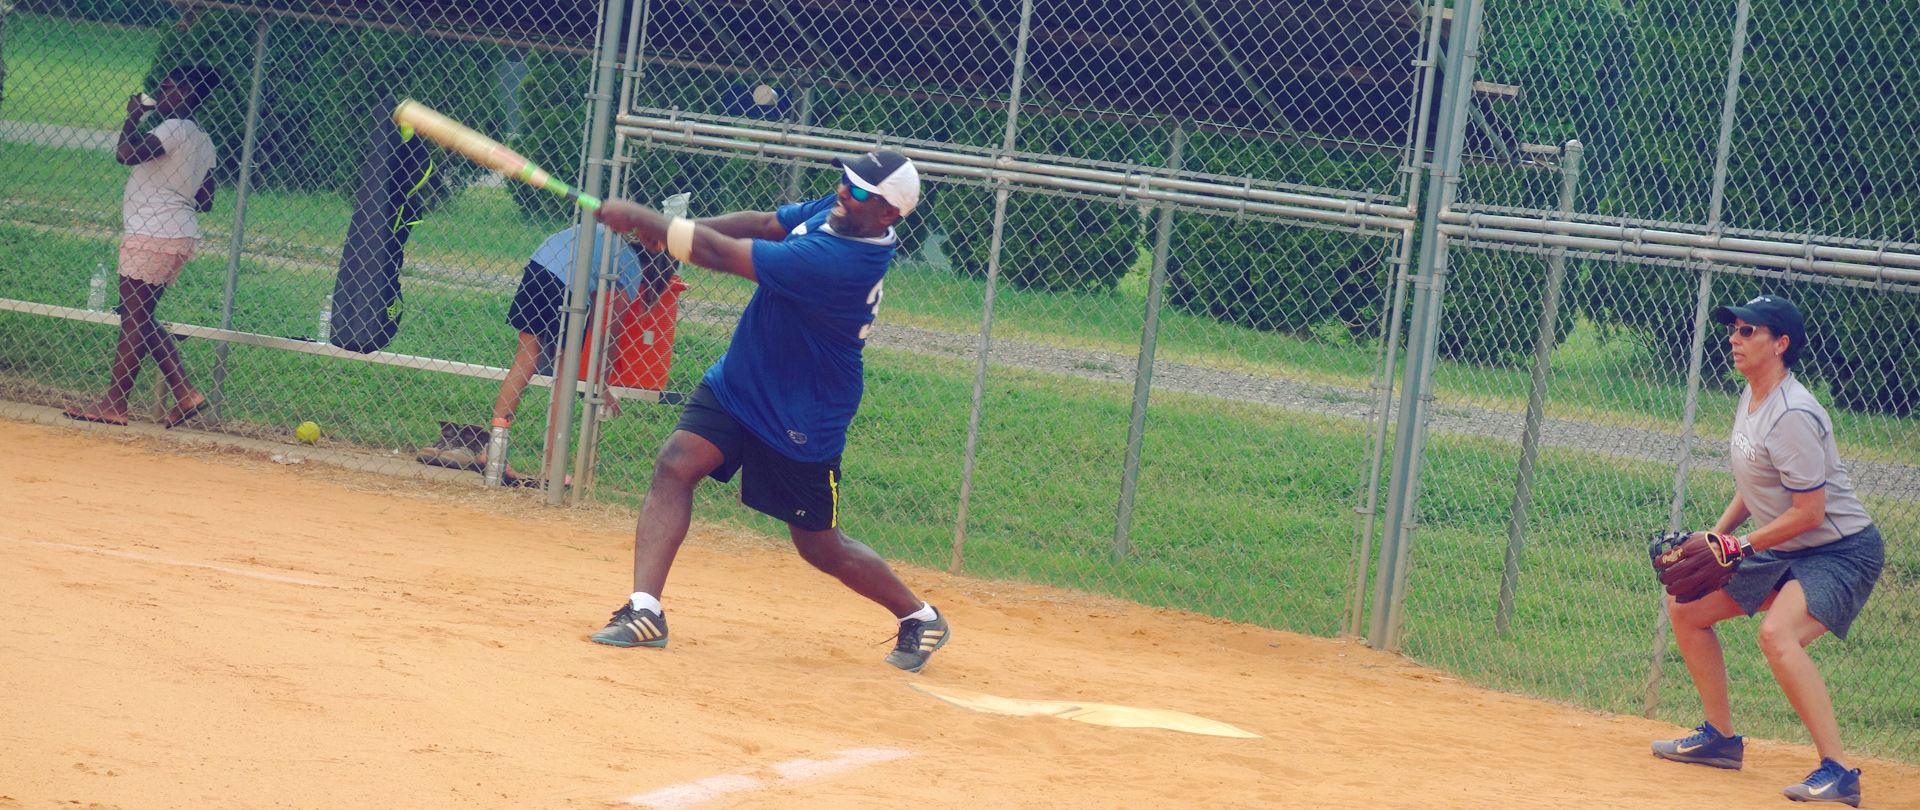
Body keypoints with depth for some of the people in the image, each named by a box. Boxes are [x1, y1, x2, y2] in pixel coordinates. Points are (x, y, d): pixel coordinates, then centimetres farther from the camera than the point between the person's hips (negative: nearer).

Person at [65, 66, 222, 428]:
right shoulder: (204, 142, 15)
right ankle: (185, 393, 10)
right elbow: (204, 203, 19)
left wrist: (133, 117, -6)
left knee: (133, 320, -6)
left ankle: (114, 404, -3)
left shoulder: (175, 129, -13)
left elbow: (126, 153, -23)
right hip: (179, 237, 10)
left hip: (152, 234, -10)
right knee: (140, 320, 14)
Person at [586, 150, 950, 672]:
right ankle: (645, 611, -15)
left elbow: (725, 255, -32)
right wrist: (672, 229, -13)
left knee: (820, 546, 8)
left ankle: (919, 617, 32)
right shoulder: (836, 213, -7)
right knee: (675, 466, -13)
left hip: (801, 422, -8)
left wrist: (645, 219, -24)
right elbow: (762, 224, 4)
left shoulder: (840, 261, -34)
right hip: (740, 379, 8)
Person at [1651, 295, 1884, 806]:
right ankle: (1721, 739, 26)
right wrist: (1716, 535, 7)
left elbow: (1809, 513, -25)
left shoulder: (1792, 416, -24)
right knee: (1685, 607, 13)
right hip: (1781, 552, 11)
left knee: (1778, 634, -34)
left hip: (1842, 551, -11)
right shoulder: (1751, 399, 6)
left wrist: (1741, 548, -19)